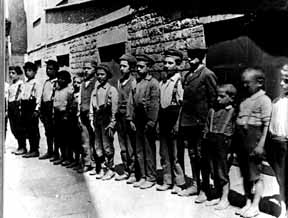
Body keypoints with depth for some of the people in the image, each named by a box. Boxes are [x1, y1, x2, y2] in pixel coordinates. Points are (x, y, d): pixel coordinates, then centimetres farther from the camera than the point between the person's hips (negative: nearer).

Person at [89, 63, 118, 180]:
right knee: (98, 146, 8)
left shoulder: (112, 90, -3)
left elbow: (114, 108, -7)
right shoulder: (95, 90, 14)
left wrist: (111, 124, -12)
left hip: (106, 120, -6)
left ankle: (110, 169, 11)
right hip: (97, 120, 6)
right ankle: (103, 168, 20)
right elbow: (92, 106, 15)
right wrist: (91, 120, 6)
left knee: (107, 146, -2)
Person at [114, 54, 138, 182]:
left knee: (131, 147, -2)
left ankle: (133, 173, 7)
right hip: (120, 117, 7)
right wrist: (115, 116, 15)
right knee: (123, 147, 11)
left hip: (129, 117, -7)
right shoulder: (120, 81, 14)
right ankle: (126, 172, 19)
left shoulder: (133, 81, -7)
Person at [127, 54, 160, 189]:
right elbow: (131, 102, 12)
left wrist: (151, 122, -15)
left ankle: (151, 178, 11)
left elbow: (155, 104, -12)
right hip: (138, 122, 7)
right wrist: (131, 119, 5)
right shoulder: (137, 83, 14)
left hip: (148, 122, -7)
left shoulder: (153, 83, -6)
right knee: (139, 150, 11)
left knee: (149, 151, 1)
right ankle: (143, 177, 21)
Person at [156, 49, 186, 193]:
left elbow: (182, 104, -12)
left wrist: (177, 124, -15)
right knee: (164, 154, 11)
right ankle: (167, 181, 22)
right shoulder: (163, 82, 13)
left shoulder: (179, 80, -8)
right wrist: (159, 122, 11)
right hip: (163, 121, 7)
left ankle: (179, 182, 13)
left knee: (175, 154, -1)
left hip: (173, 121, -7)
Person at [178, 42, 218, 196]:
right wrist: (182, 119, 11)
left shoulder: (207, 75, -9)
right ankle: (195, 185, 26)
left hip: (200, 123, -7)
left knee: (201, 155, 1)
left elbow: (213, 100, -11)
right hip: (188, 122, 8)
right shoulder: (188, 75, 14)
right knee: (192, 154, 14)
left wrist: (208, 123, -12)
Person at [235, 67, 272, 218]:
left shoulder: (264, 100, -8)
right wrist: (236, 142, 14)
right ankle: (248, 203, 24)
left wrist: (261, 144, -17)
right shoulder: (244, 100, 14)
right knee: (245, 175, 13)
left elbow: (266, 124, -12)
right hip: (241, 140, 7)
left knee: (255, 175, 1)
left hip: (254, 140, -7)